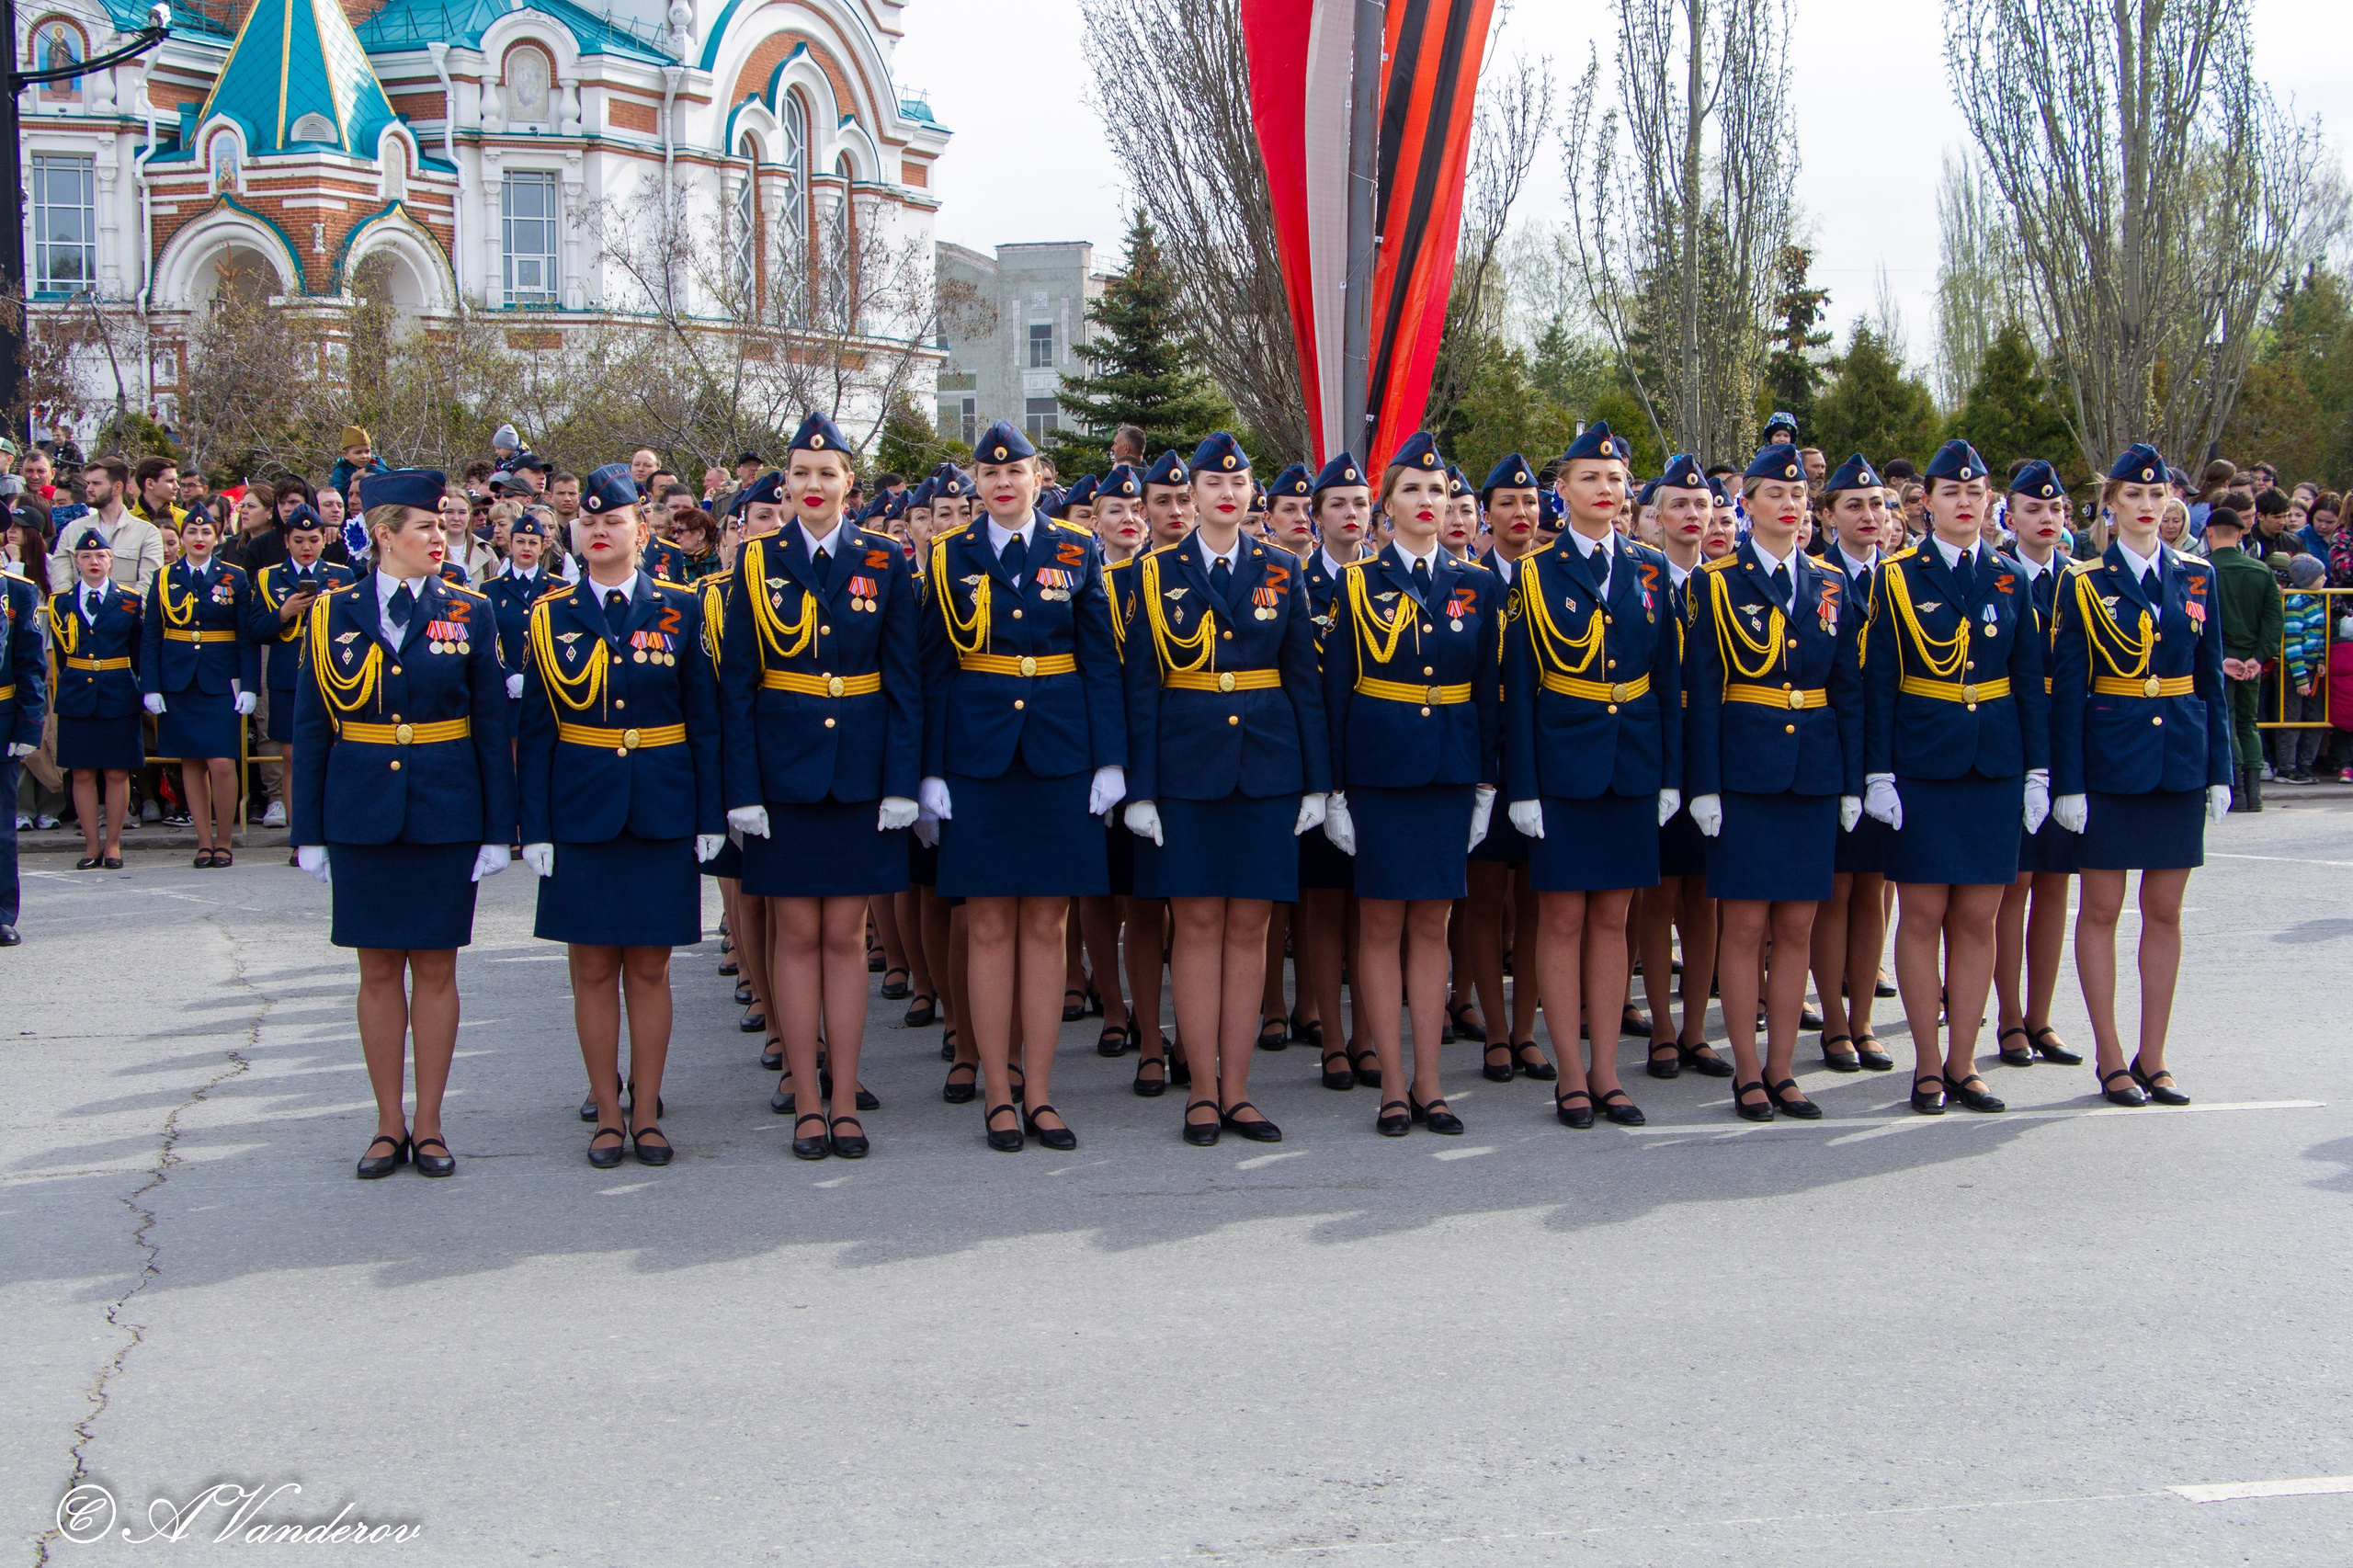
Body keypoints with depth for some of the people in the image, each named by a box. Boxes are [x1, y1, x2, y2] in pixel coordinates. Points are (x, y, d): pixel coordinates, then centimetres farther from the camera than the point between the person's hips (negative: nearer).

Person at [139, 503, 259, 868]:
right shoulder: (164, 580, 7)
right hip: (178, 683, 2)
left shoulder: (235, 579, 4)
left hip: (221, 683, -2)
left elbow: (248, 638, 2)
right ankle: (204, 842, 10)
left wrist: (249, 687, -7)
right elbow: (150, 637, 5)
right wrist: (150, 687, -3)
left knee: (222, 763, -10)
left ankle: (223, 841, 3)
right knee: (191, 763, 4)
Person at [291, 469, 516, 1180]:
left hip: (445, 819, 0)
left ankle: (428, 1123, 13)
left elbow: (493, 727, 2)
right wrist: (308, 830, 2)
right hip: (361, 817, 0)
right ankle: (389, 1126, 15)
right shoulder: (334, 613, 3)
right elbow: (311, 728, 5)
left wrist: (497, 830, -2)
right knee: (379, 969, 6)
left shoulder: (468, 613, 2)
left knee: (435, 968, 4)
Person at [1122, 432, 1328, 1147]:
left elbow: (1303, 679, 8)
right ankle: (1204, 1090, 7)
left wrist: (1315, 781, 2)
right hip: (1186, 766, -1)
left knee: (1249, 926, 3)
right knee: (1198, 922, 0)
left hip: (1266, 766, 2)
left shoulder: (1281, 572, 8)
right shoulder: (1158, 572, 4)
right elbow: (1141, 685, 1)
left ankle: (1236, 1090, 8)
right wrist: (1140, 787, -6)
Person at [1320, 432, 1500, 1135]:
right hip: (1377, 768, -2)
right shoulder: (1356, 584, 1)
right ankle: (1394, 1086, 6)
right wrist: (1334, 791, -5)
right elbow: (1334, 692, -1)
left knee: (1432, 925, 6)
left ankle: (1429, 1082, 11)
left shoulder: (1479, 586, 7)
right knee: (1382, 925, 1)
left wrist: (1486, 787, 3)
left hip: (1450, 770, 2)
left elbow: (1490, 692, 8)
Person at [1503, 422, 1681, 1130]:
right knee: (1562, 919, 1)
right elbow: (1518, 685, -4)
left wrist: (1672, 773, 3)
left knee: (1612, 918, 7)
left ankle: (1607, 1074, 13)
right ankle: (1573, 1078, 8)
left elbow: (1668, 676, 9)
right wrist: (1522, 785, -9)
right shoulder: (1535, 573, -1)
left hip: (1633, 764, 3)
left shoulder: (1651, 569, 7)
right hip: (1562, 762, -3)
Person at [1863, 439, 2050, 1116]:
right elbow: (1878, 684, -2)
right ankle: (1928, 1066, 8)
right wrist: (1879, 774, -8)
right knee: (1922, 914, 0)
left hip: (1995, 769, 3)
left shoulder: (2010, 580, 9)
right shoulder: (1898, 578, 0)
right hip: (1921, 767, -3)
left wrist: (2037, 772, 3)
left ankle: (1963, 1063, 11)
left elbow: (2031, 682, 9)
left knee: (1978, 919, 4)